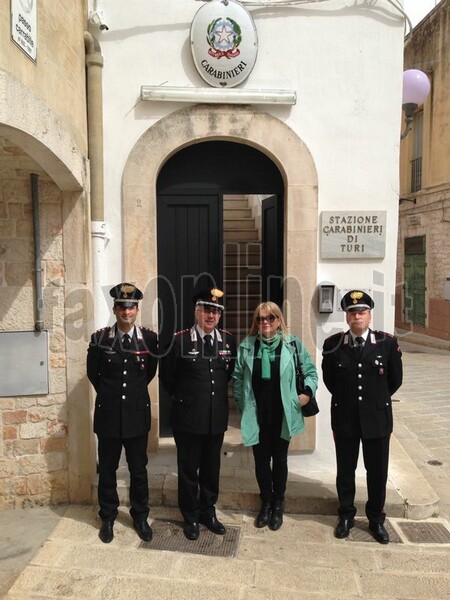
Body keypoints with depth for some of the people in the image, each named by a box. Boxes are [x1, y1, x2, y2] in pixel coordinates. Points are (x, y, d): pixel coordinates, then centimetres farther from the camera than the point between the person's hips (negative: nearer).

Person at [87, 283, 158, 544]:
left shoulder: (149, 338, -6)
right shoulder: (100, 338, -5)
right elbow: (93, 373, 8)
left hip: (138, 414, 0)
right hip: (108, 414, 0)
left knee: (139, 470, 13)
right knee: (107, 470, 14)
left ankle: (141, 517, 31)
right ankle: (108, 518, 33)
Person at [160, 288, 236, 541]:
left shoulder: (228, 340, -1)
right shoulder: (179, 340, -11)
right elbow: (167, 375, 1)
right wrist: (183, 397, 8)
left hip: (217, 416, 3)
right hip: (188, 416, -3)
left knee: (211, 468, 16)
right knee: (188, 469, 11)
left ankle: (208, 512, 35)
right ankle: (190, 517, 29)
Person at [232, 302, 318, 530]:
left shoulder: (293, 344, -5)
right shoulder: (246, 346, -2)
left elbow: (311, 371, 3)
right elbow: (237, 378, 4)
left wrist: (308, 392, -11)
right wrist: (242, 405, 1)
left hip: (282, 415, -1)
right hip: (257, 415, 1)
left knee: (280, 459, 13)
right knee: (261, 459, 11)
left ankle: (278, 505, 33)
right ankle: (266, 502, 32)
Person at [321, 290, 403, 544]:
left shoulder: (388, 343, -7)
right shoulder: (333, 344, -6)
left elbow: (395, 379, 4)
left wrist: (377, 399, 11)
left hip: (378, 418, 0)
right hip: (344, 418, 0)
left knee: (378, 472, 12)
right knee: (345, 470, 14)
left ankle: (376, 519, 33)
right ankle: (346, 516, 33)